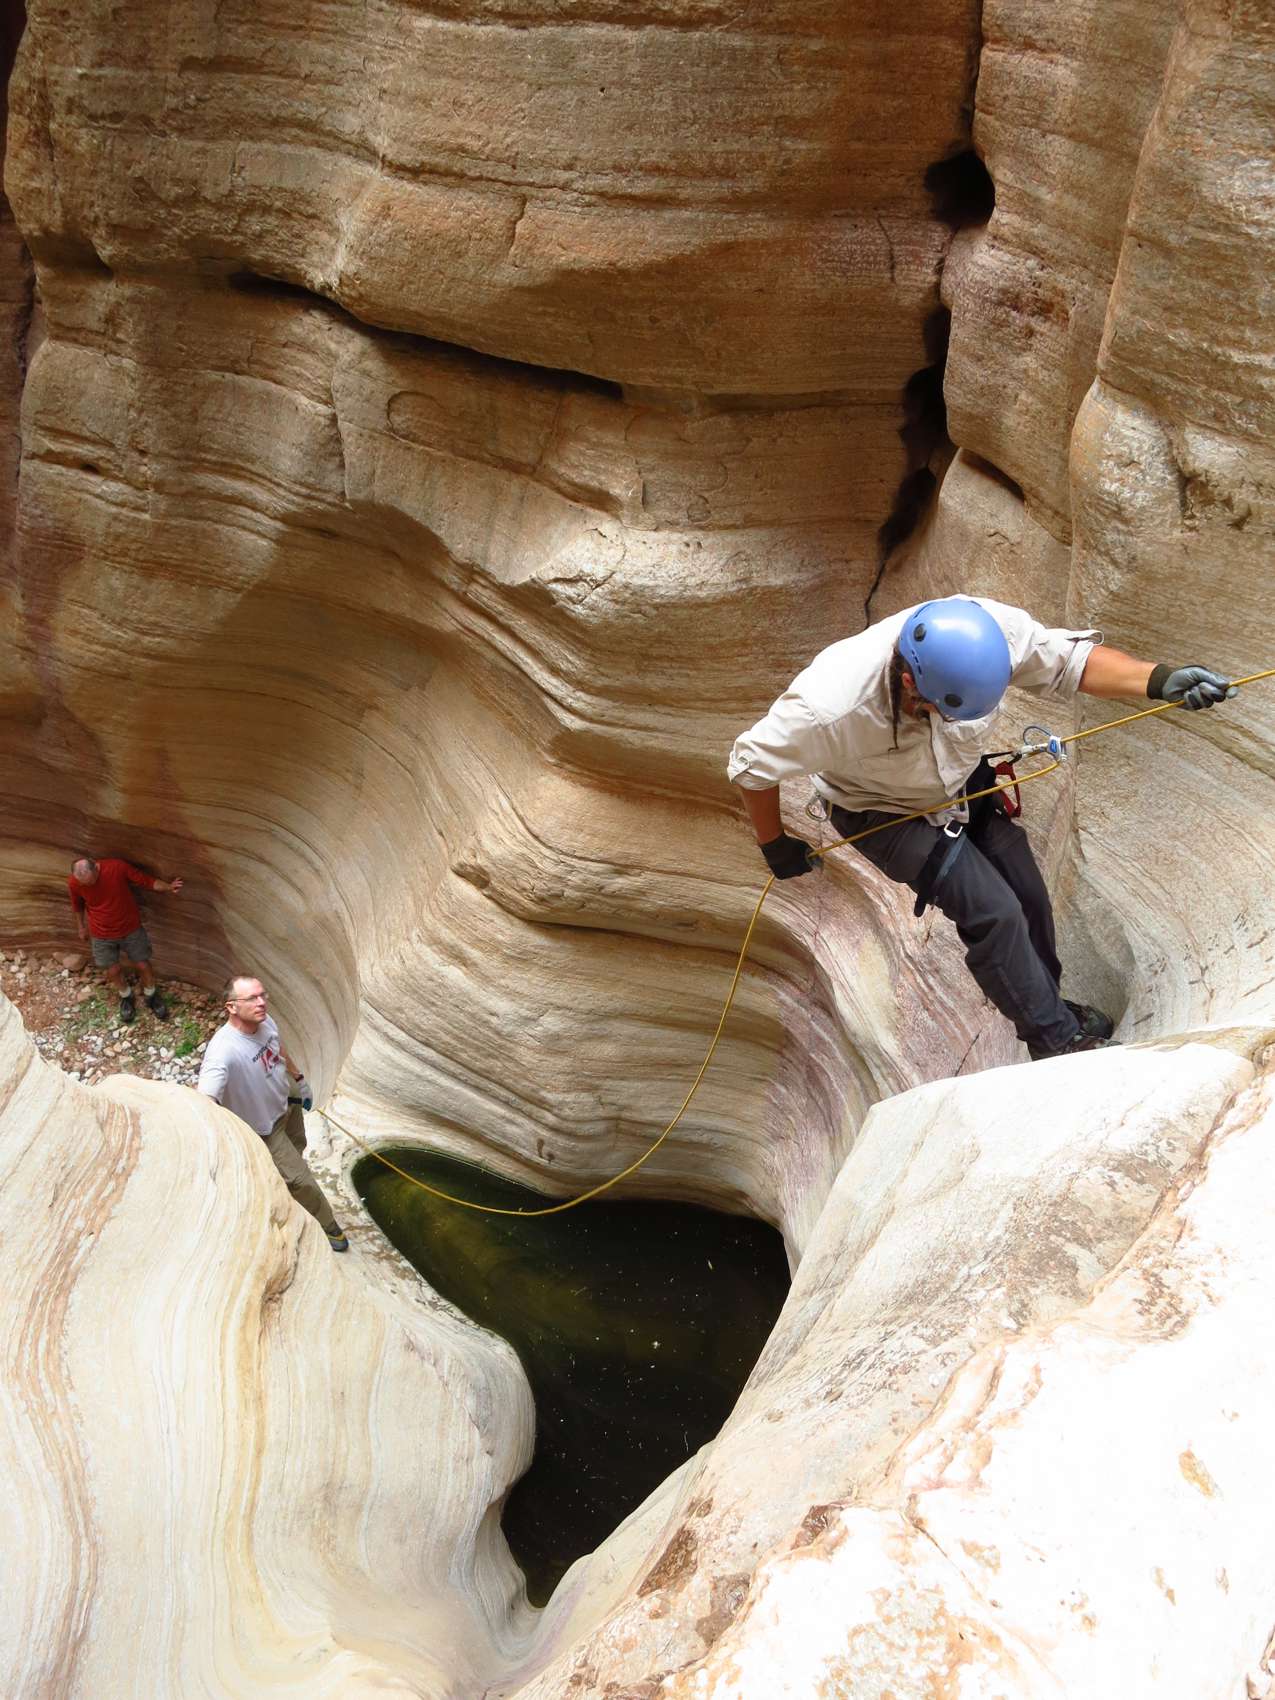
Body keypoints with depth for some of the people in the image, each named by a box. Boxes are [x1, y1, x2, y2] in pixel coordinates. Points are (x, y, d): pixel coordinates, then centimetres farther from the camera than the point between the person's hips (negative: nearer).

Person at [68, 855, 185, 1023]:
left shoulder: (117, 867, -27)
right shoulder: (74, 883, -21)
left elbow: (146, 881, -17)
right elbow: (77, 906, 1)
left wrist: (169, 886, -33)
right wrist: (81, 927, 15)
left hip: (130, 928, 0)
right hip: (102, 935, 1)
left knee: (143, 965, 11)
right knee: (113, 971, 12)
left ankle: (152, 997, 39)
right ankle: (126, 997, 44)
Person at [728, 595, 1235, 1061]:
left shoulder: (992, 627, -34)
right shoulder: (830, 706, -43)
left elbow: (1069, 659, -19)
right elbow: (751, 763, -26)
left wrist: (1158, 680, -36)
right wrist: (775, 845, -11)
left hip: (963, 783, 5)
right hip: (882, 811, -5)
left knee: (1028, 896, 11)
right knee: (993, 912, -15)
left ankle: (1048, 1005, 40)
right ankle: (1057, 1040, 8)